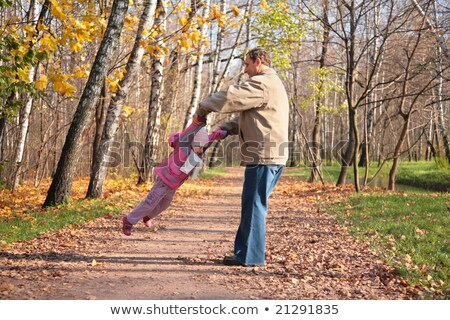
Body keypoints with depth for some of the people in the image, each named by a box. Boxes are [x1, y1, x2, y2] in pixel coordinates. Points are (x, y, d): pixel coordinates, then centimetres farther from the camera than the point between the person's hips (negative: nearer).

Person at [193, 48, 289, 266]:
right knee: (252, 205, 13)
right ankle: (245, 251, 20)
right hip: (269, 156, 10)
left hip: (264, 157, -10)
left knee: (254, 205, -4)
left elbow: (230, 97, -16)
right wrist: (225, 129, 12)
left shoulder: (262, 84, -11)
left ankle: (251, 256, 2)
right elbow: (246, 116, 25)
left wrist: (202, 109, -1)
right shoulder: (271, 84, 25)